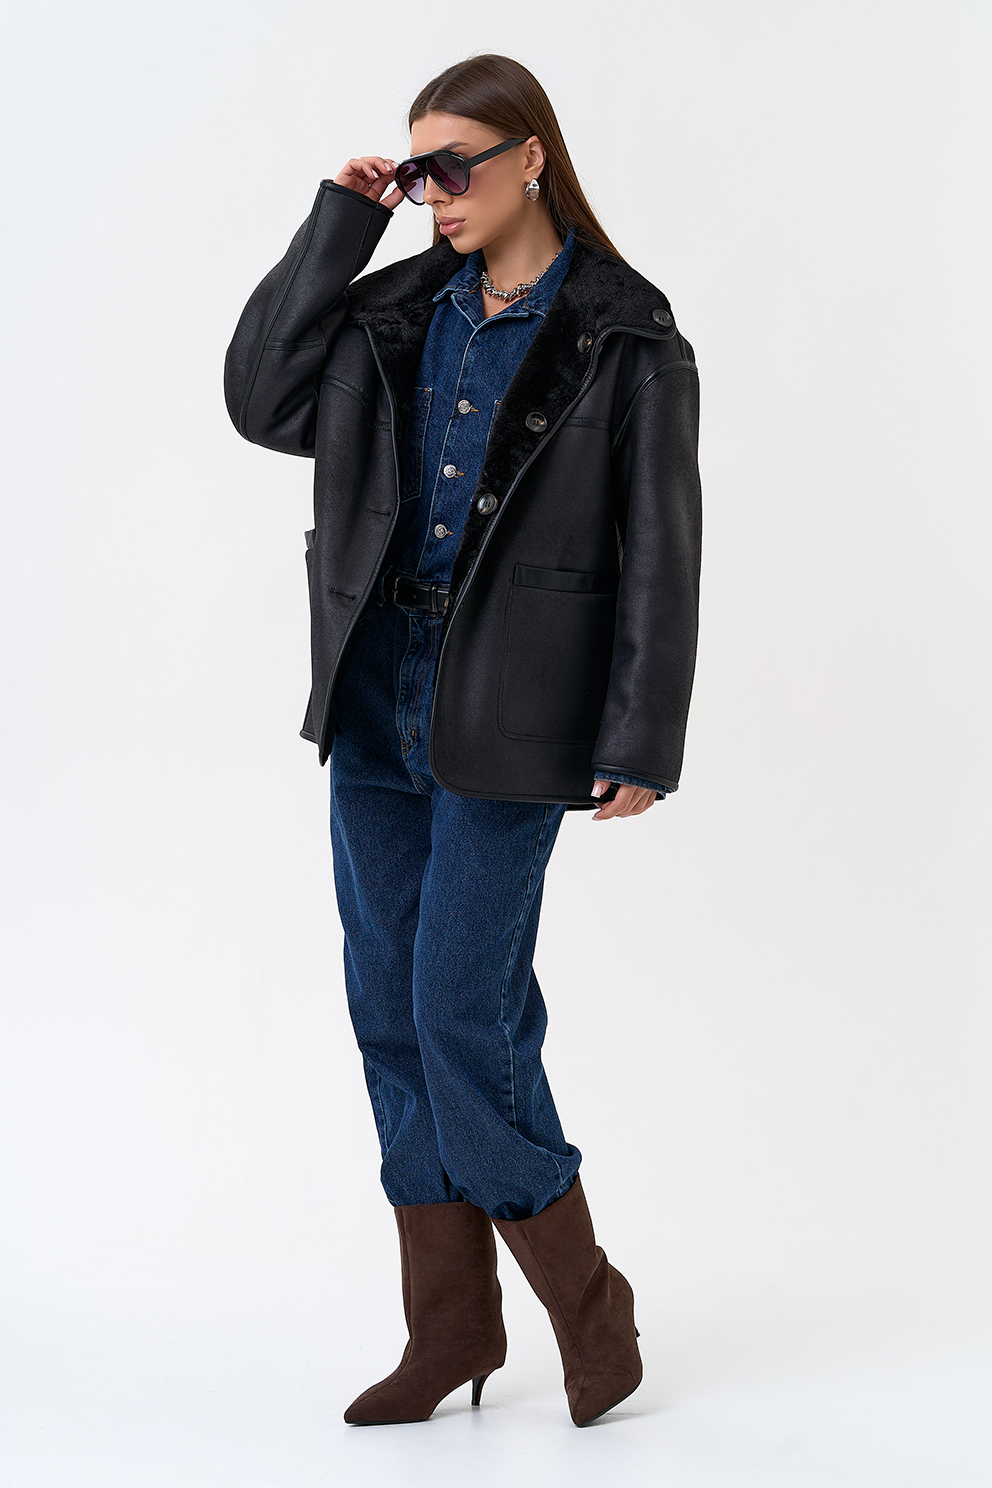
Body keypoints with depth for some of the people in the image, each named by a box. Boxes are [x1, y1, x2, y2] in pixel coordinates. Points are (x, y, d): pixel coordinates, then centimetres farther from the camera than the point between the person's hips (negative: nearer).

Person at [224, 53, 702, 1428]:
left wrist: (643, 744, -11)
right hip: (378, 691, 6)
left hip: (508, 709, -6)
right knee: (391, 1007, 9)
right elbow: (264, 402, 4)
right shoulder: (401, 308, 9)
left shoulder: (625, 335, -7)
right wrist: (336, 228, 1)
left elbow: (660, 550, -8)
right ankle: (452, 1326, 21)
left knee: (462, 1012, -7)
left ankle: (583, 1296, 14)